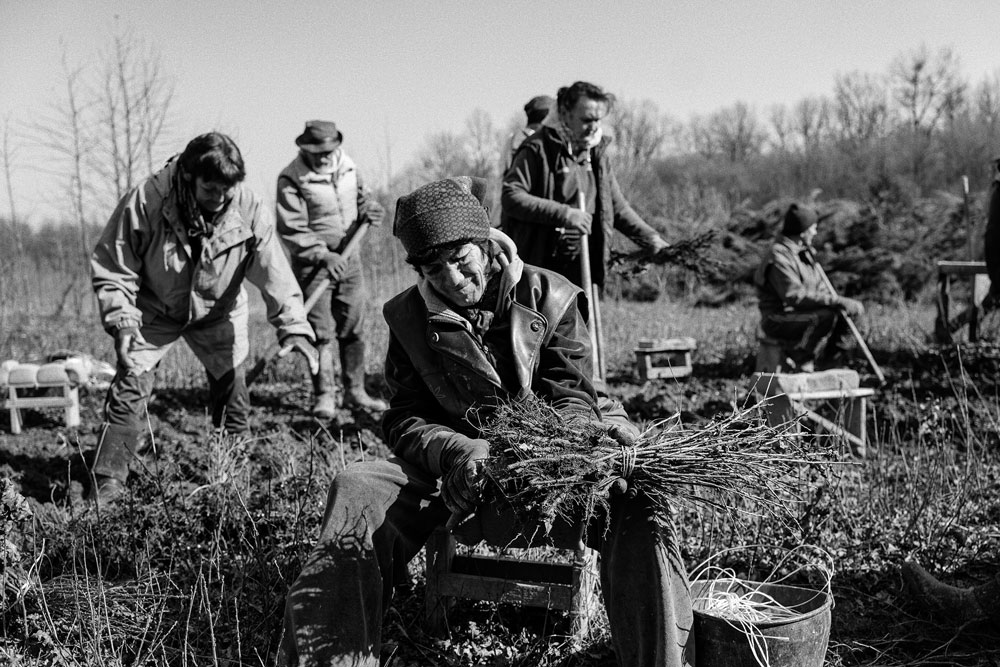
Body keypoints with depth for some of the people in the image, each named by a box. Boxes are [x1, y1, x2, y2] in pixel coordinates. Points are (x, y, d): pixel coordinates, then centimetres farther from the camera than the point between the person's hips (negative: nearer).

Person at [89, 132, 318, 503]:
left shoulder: (249, 210, -23)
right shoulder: (145, 201, -27)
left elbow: (273, 271, -22)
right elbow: (112, 267, -17)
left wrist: (293, 326, -33)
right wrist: (121, 321, -28)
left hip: (218, 313, 2)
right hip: (154, 311, -1)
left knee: (232, 393, 2)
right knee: (129, 389, -9)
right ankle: (107, 481, 2)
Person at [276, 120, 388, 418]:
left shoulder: (348, 165, 4)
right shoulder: (291, 179, -13)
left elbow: (361, 196, 20)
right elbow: (291, 229, -16)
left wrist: (369, 209, -4)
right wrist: (323, 255, -24)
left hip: (348, 257, 5)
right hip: (312, 263, -5)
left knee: (354, 328, 8)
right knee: (321, 332, -5)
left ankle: (355, 391, 18)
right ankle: (324, 396, 3)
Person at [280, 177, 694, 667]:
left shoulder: (549, 298, 1)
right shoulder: (408, 316, 5)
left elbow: (573, 395, -4)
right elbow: (405, 419, 0)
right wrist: (456, 452, -24)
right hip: (449, 464, 2)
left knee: (636, 501, -30)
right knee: (355, 490, -24)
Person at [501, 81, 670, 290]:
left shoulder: (598, 154, 11)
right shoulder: (538, 149, -9)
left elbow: (618, 207, 18)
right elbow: (510, 196, -18)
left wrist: (650, 238, 5)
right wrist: (563, 214, -24)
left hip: (583, 267, 6)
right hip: (539, 267, -6)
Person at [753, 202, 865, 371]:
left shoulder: (803, 252, 14)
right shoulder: (779, 257, -20)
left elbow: (820, 288, 16)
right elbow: (795, 296, -30)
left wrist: (844, 303, -2)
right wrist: (836, 301, -34)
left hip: (801, 312, 10)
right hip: (778, 321, -10)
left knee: (845, 311, 4)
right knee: (825, 316, -31)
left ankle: (829, 357, 14)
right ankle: (799, 358, -15)